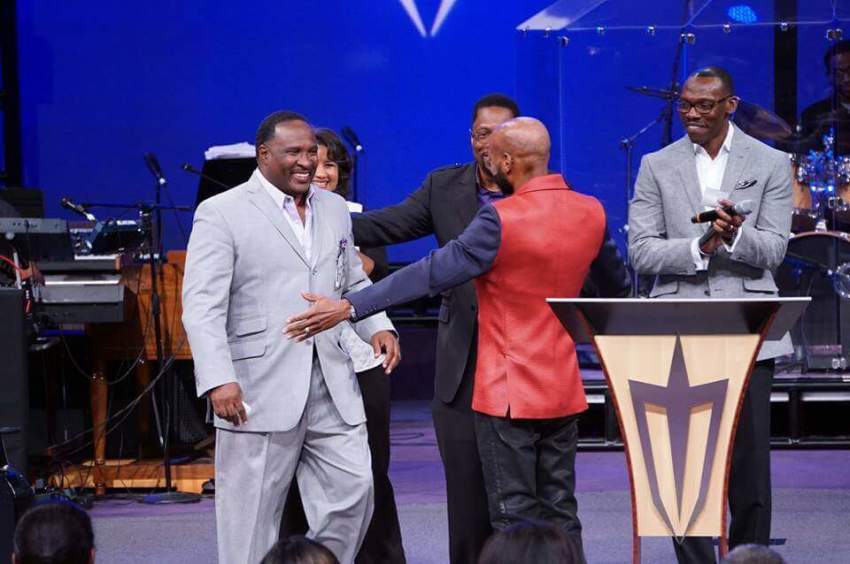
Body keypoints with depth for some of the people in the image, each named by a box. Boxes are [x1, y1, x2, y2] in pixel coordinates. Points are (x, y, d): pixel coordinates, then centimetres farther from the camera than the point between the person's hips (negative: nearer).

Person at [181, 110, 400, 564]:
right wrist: (218, 378, -22)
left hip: (334, 390, 6)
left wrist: (377, 326, 4)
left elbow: (354, 282, 24)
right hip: (259, 392, -5)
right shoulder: (221, 214, -4)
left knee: (354, 490, 3)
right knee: (252, 517, 1)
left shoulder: (334, 209, 15)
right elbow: (202, 307, -10)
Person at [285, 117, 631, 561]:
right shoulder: (591, 212, 3)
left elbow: (433, 273, -22)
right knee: (560, 512, 12)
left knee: (515, 517, 1)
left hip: (509, 393, -6)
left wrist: (348, 307, -21)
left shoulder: (501, 220, -18)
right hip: (564, 391, 6)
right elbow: (617, 282, 19)